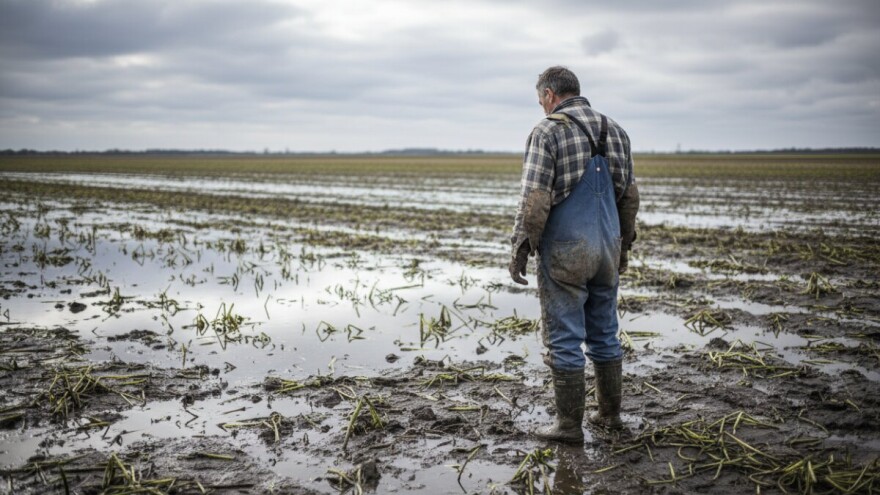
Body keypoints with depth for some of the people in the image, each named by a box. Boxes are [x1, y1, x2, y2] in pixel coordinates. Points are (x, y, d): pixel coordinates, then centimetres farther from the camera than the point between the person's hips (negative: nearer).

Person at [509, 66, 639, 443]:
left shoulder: (548, 131, -10)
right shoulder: (614, 130, 10)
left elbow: (535, 198, -17)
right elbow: (629, 195, 14)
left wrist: (521, 248, -11)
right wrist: (624, 243, 22)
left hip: (565, 253, -6)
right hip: (606, 250, 7)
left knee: (565, 340, 1)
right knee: (604, 334, 16)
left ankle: (569, 425, 8)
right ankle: (610, 413, 26)